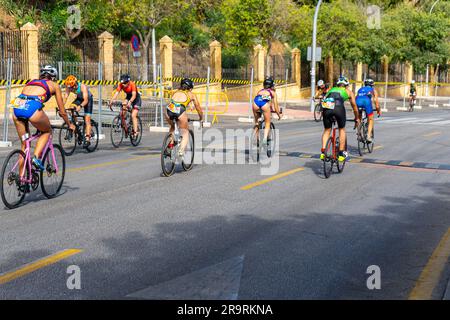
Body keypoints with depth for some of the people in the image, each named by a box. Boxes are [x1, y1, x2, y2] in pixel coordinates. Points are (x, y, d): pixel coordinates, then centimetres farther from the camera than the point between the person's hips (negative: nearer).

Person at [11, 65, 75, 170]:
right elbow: (62, 111, 27)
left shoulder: (31, 82, 35)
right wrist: (70, 125, 44)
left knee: (25, 143, 21)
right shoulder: (54, 85, 23)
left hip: (17, 107, 5)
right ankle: (36, 157, 5)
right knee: (47, 131, 26)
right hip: (32, 107, -5)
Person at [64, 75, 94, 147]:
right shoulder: (68, 87, -23)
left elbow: (86, 100, -41)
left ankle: (87, 139, -16)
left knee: (87, 119, -14)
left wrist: (80, 106, -58)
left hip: (88, 99, -5)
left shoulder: (83, 87, -35)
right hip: (79, 99, 5)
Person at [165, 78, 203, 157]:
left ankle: (171, 143, 19)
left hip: (169, 110, 3)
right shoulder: (191, 94, 26)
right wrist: (201, 119, 48)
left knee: (172, 127, 35)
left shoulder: (175, 92, 33)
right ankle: (181, 150, -7)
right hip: (180, 111, -3)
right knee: (185, 133, 14)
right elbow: (198, 109, 32)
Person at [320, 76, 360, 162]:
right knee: (342, 129, 18)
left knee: (327, 130, 19)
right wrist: (357, 118, 52)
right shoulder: (348, 91, 30)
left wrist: (331, 116, 56)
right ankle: (341, 153, 17)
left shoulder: (331, 89, 37)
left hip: (326, 108, 2)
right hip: (338, 107, -2)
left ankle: (323, 152, 7)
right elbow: (354, 106, 37)